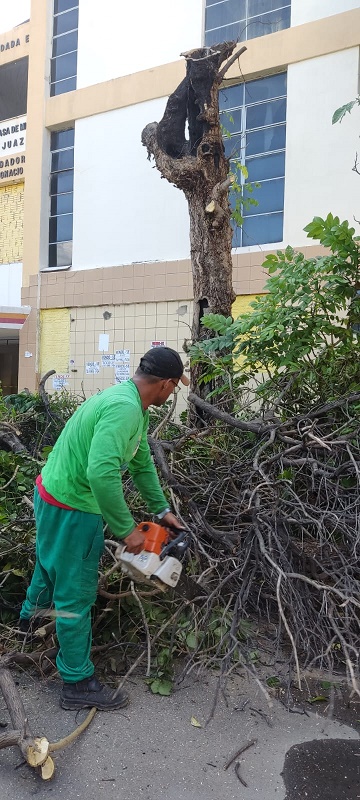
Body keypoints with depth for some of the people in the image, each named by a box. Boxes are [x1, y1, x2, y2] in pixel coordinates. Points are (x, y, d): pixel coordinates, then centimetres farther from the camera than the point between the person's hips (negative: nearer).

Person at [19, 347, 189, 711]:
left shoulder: (130, 404, 5)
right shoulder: (125, 409, -29)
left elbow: (142, 463, 13)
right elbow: (101, 472, -38)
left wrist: (161, 509, 14)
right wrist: (127, 529, -27)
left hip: (53, 497, 10)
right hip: (71, 510, -10)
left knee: (51, 564, 33)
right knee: (76, 594, 4)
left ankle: (30, 616, 60)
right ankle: (78, 684, 20)